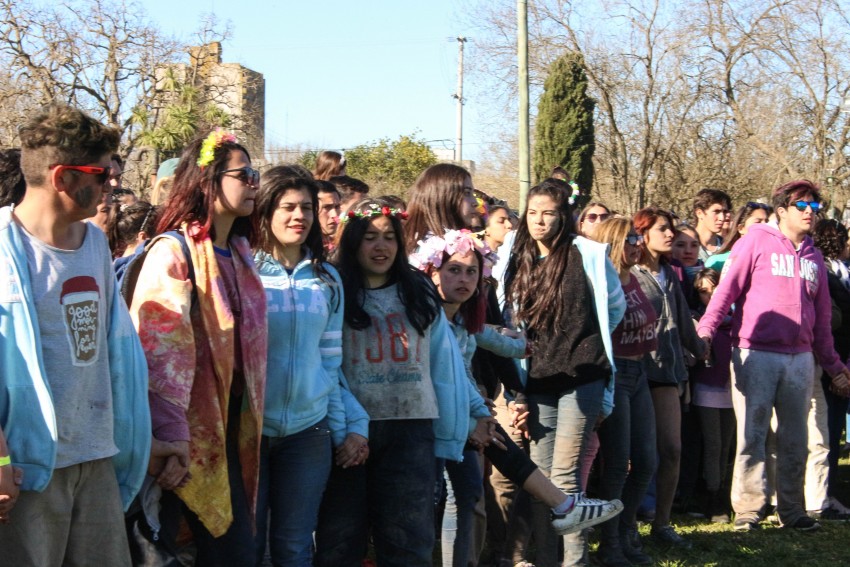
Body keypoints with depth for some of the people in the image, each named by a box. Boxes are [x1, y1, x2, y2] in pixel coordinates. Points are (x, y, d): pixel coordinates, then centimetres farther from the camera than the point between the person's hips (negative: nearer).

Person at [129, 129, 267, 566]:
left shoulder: (239, 253, 12)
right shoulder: (172, 253, -14)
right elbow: (159, 354, -20)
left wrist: (249, 423, 17)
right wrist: (169, 441, -24)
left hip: (228, 427, 7)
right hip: (188, 434, -7)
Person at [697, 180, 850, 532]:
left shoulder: (814, 257, 16)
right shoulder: (756, 242, 0)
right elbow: (727, 289, -8)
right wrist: (705, 331, -20)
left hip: (800, 358, 5)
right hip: (756, 355, -5)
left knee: (794, 438, 9)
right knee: (752, 435, -3)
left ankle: (791, 509, 18)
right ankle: (748, 509, 4)